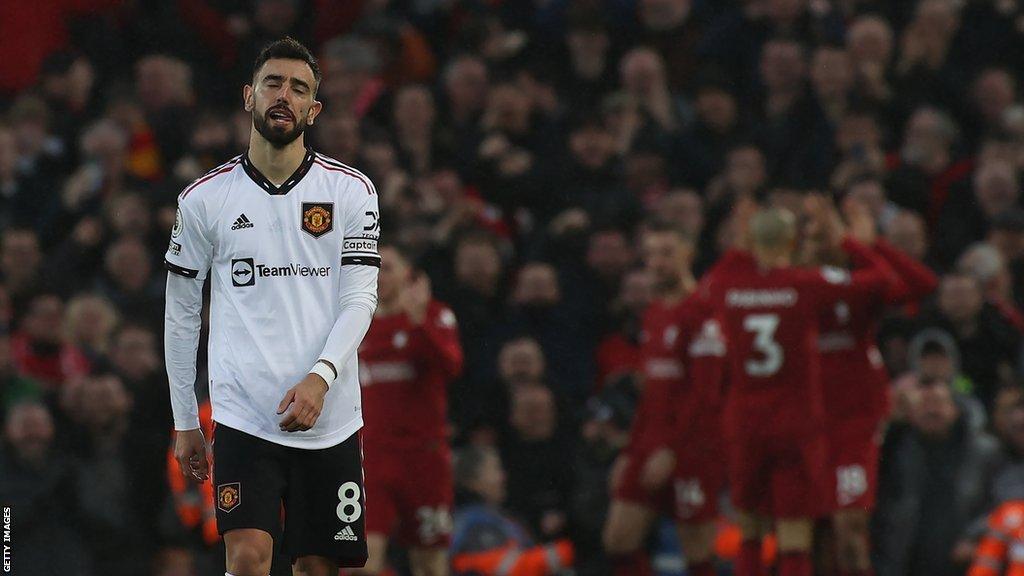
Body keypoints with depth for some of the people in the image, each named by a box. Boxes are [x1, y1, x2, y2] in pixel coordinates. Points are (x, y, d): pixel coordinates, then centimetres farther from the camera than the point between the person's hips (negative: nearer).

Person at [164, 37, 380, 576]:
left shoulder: (351, 191, 4)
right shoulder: (204, 198, 4)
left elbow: (360, 299, -2)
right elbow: (180, 314, 12)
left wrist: (320, 378, -18)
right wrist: (184, 422, 11)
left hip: (330, 418, 1)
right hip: (243, 418, -1)